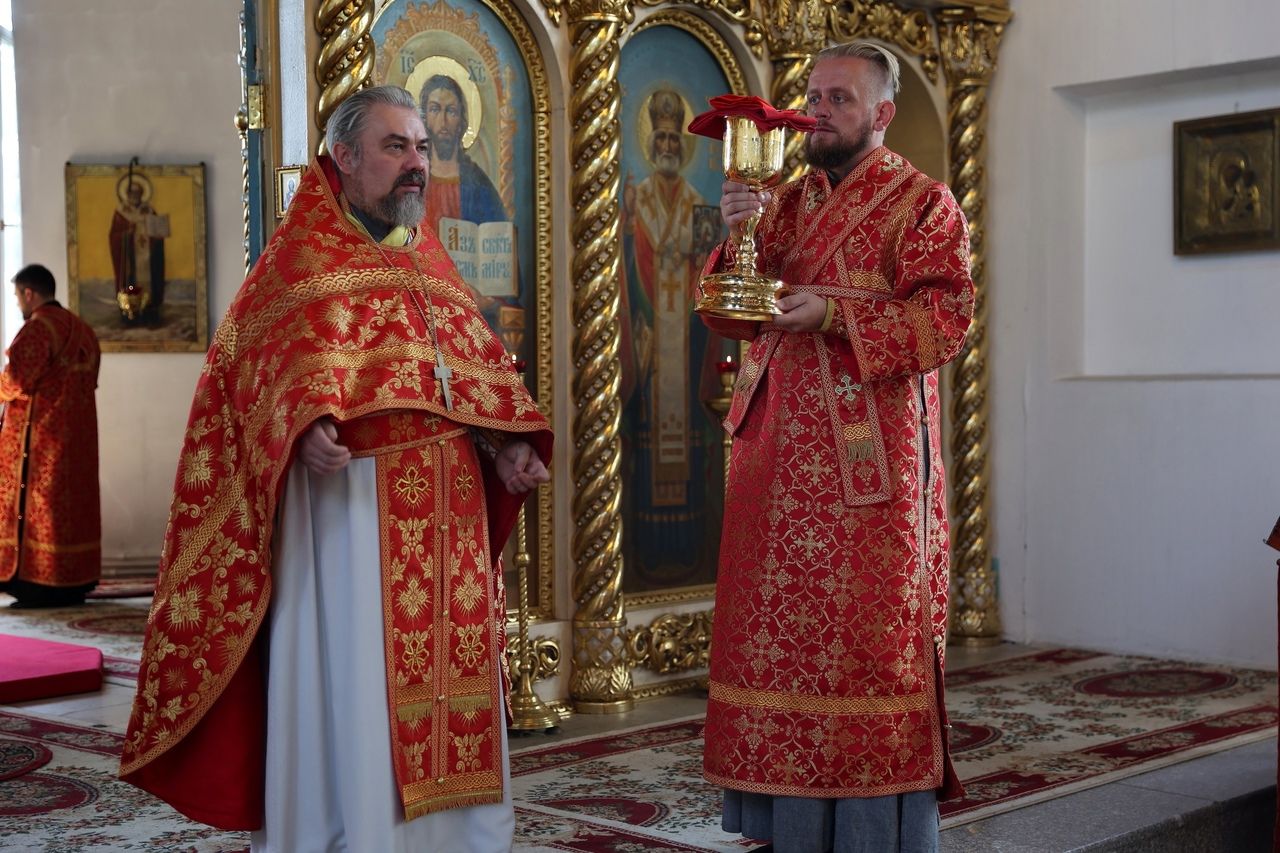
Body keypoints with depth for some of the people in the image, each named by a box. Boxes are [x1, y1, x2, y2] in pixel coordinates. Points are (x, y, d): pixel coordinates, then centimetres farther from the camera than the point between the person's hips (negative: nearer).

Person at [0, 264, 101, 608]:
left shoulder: (39, 326, -12)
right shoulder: (82, 330, 14)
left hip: (40, 432, -8)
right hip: (76, 434, 8)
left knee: (37, 501, -5)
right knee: (71, 501, 9)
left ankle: (40, 585, -7)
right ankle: (73, 585, 10)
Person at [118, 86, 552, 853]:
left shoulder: (430, 261, 19)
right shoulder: (305, 257, 0)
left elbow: (475, 371, 18)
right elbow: (260, 366, -10)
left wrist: (509, 444, 1)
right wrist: (306, 429, -29)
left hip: (445, 513, 7)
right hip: (349, 505, -6)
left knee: (447, 671, 9)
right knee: (355, 680, -4)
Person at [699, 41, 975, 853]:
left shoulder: (922, 203, 0)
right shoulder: (785, 202, 16)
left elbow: (945, 318, -11)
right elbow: (733, 315, 10)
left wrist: (833, 314, -19)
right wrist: (737, 238, -8)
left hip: (870, 457, -5)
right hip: (780, 451, 6)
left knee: (868, 630, -3)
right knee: (782, 630, 7)